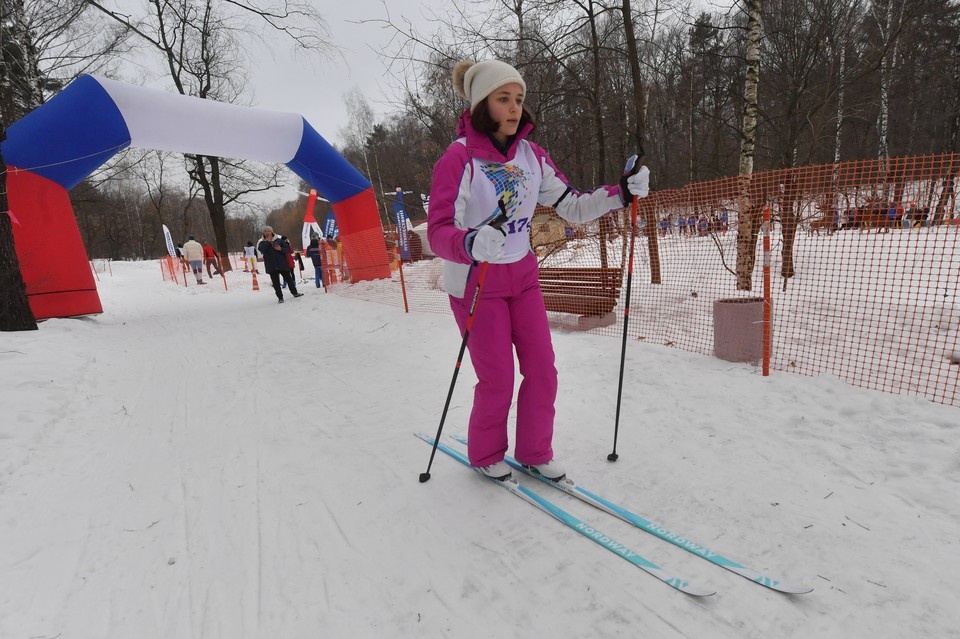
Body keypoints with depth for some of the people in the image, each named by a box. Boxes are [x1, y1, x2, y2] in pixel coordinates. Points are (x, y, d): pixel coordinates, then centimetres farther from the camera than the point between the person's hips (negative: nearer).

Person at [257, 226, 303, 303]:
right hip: (271, 266, 0)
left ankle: (295, 293, 26)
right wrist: (268, 241, -12)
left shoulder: (279, 240, 5)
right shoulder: (263, 243, 7)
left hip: (282, 264, 0)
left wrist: (281, 249, -16)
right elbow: (260, 249, -15)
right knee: (275, 282, 1)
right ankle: (280, 297, 9)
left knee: (289, 279, 11)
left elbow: (288, 249, 2)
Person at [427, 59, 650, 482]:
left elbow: (573, 208, 5)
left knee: (542, 371, 5)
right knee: (497, 380, 2)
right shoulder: (459, 158, -16)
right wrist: (471, 243, -43)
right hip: (475, 282, -5)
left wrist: (622, 192, -8)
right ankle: (485, 456, 29)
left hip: (522, 276, 6)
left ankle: (534, 453, 27)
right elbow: (438, 232, -23)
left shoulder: (531, 155, 2)